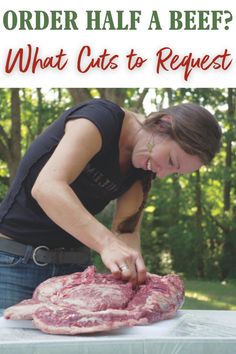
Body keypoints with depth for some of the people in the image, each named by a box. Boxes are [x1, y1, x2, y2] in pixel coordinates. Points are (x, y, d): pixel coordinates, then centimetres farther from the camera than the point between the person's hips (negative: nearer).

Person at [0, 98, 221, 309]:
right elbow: (46, 187, -33)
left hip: (74, 264, 6)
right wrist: (108, 244, -43)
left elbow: (126, 230, -4)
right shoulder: (100, 118, -20)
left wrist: (134, 266, -26)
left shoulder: (143, 168, 3)